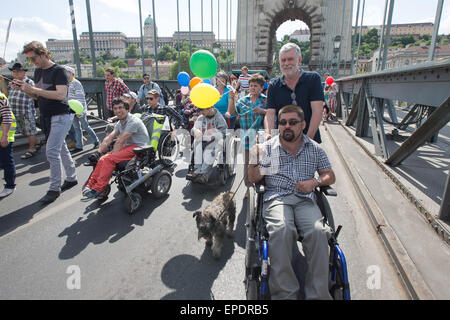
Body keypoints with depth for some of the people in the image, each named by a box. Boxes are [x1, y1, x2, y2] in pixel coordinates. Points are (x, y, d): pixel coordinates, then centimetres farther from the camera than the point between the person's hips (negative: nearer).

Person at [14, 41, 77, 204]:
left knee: (51, 151, -12)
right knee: (61, 148, 14)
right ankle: (71, 178, 26)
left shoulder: (59, 70, -10)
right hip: (48, 117, 9)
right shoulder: (38, 71, 15)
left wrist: (33, 89, -21)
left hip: (61, 116, -8)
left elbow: (61, 95, -23)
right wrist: (23, 88, 1)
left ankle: (54, 188, -2)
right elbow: (37, 96, 19)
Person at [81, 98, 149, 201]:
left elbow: (120, 142, -18)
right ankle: (90, 185, -6)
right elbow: (109, 139, 12)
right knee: (102, 159, -10)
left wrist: (111, 154, -13)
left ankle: (97, 190, -18)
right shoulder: (120, 123, 16)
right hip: (128, 147, 9)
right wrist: (98, 152, 4)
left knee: (109, 159, -24)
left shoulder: (133, 122, -16)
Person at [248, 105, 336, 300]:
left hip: (305, 200, 2)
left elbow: (330, 176, 20)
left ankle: (318, 293, -15)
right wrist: (254, 161, -14)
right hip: (276, 198, -1)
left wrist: (315, 182, -2)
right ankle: (284, 293, -22)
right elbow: (253, 179, 8)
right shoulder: (268, 147, 9)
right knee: (282, 230, -33)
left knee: (318, 231, -28)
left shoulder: (314, 149, 15)